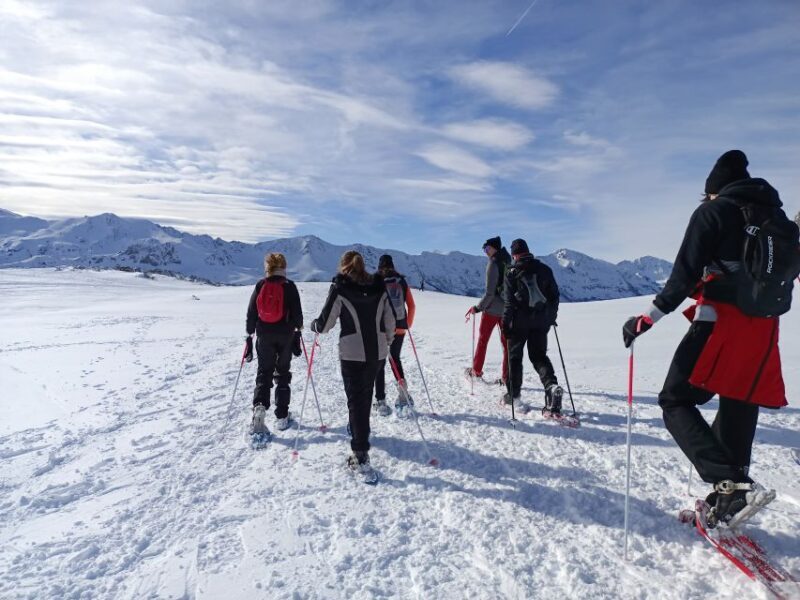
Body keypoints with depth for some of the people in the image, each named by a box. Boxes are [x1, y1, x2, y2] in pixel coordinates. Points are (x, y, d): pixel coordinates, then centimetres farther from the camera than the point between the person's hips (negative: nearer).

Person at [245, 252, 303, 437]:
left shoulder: (260, 285, 0)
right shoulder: (289, 285, -7)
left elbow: (251, 313, 2)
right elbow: (297, 312, -6)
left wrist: (249, 335, 10)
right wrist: (298, 327, 12)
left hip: (264, 335, 1)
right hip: (285, 335, -1)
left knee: (264, 373, 9)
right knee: (282, 374, 11)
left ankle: (259, 407, -14)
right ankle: (282, 416, 16)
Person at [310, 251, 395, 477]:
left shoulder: (340, 287, -7)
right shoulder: (379, 286, 5)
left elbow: (325, 323, -6)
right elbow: (390, 321, 7)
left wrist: (313, 325, 16)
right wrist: (387, 341, 25)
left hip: (352, 353, -4)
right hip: (377, 352, 5)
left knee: (356, 400, 2)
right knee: (366, 394, 24)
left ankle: (361, 457, 0)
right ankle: (359, 430, 47)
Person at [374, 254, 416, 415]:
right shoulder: (402, 281, 6)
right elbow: (411, 306, 7)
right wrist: (408, 325, 17)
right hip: (400, 328, 3)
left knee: (380, 364, 5)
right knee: (396, 359, 22)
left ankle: (381, 402, 2)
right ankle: (403, 393, 16)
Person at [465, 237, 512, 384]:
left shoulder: (493, 263, -15)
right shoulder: (508, 261, 5)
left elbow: (489, 292, -19)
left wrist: (477, 307, -9)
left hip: (492, 308, -6)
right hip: (507, 308, 6)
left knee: (483, 339, 11)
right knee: (506, 342, 9)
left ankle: (476, 370, 22)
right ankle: (507, 377, 11)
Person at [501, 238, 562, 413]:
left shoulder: (512, 273, -6)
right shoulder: (544, 269, 7)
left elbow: (509, 301, -10)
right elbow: (555, 294, 10)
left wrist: (505, 323, -7)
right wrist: (552, 317, 19)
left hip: (519, 321, -3)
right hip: (541, 321, 4)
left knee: (514, 356, 9)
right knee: (539, 356, 12)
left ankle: (513, 394, 16)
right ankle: (552, 385, -12)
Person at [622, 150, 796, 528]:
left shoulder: (713, 212, -2)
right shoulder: (778, 217, 17)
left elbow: (686, 275, -12)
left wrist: (647, 319, -9)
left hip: (720, 321, -7)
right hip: (764, 329, 7)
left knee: (676, 403, -1)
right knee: (738, 411, 14)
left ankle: (732, 483, -16)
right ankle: (725, 499, 22)